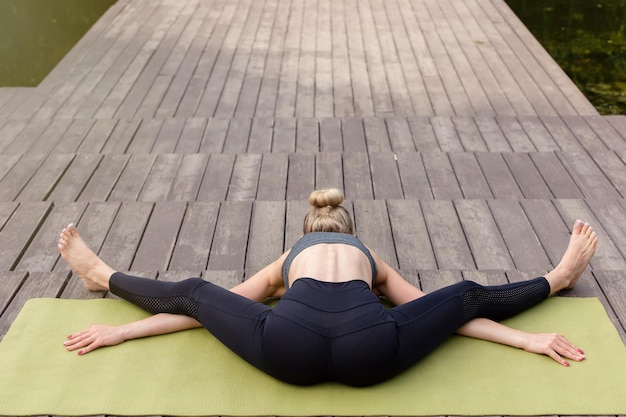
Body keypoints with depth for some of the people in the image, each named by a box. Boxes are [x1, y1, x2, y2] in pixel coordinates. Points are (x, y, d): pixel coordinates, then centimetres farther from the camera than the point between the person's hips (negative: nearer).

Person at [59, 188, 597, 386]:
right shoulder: (372, 260, 35)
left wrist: (120, 332, 35)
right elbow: (451, 311, 28)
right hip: (369, 351, 0)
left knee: (191, 290, 26)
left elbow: (198, 308, 31)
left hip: (292, 348, 0)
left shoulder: (287, 259, 35)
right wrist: (529, 340, 33)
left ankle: (105, 277, 50)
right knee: (471, 294, 26)